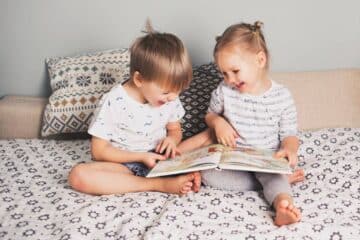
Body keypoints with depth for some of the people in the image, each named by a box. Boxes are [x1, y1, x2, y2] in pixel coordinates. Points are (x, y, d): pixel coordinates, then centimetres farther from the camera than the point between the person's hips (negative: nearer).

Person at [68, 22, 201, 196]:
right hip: (124, 164, -3)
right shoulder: (113, 102, -15)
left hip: (160, 160, 4)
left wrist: (171, 139, -9)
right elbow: (99, 151, -11)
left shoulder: (170, 99, -1)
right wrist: (141, 157, -18)